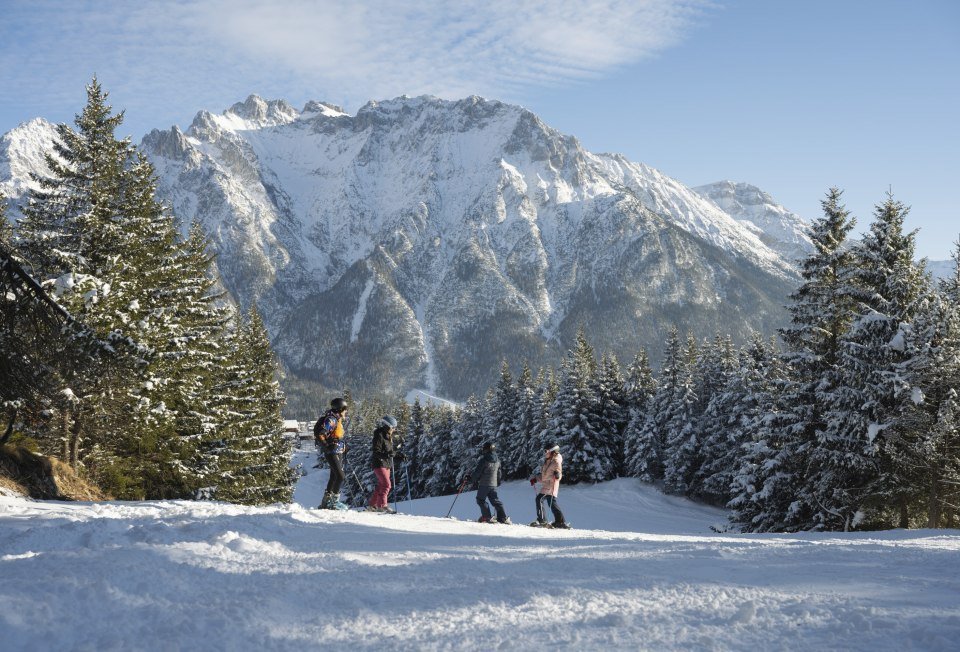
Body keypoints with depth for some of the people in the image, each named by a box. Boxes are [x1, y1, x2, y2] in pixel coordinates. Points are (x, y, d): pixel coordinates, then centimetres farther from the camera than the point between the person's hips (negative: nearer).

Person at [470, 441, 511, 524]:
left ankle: (487, 517, -4)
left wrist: (471, 478, 3)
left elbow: (477, 471, -12)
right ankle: (503, 517, 1)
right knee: (495, 501, 9)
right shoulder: (497, 460, 8)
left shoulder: (484, 460, -14)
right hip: (493, 484, 7)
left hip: (484, 484, -6)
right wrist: (498, 481, 35)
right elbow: (499, 473, 18)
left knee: (481, 500, 5)